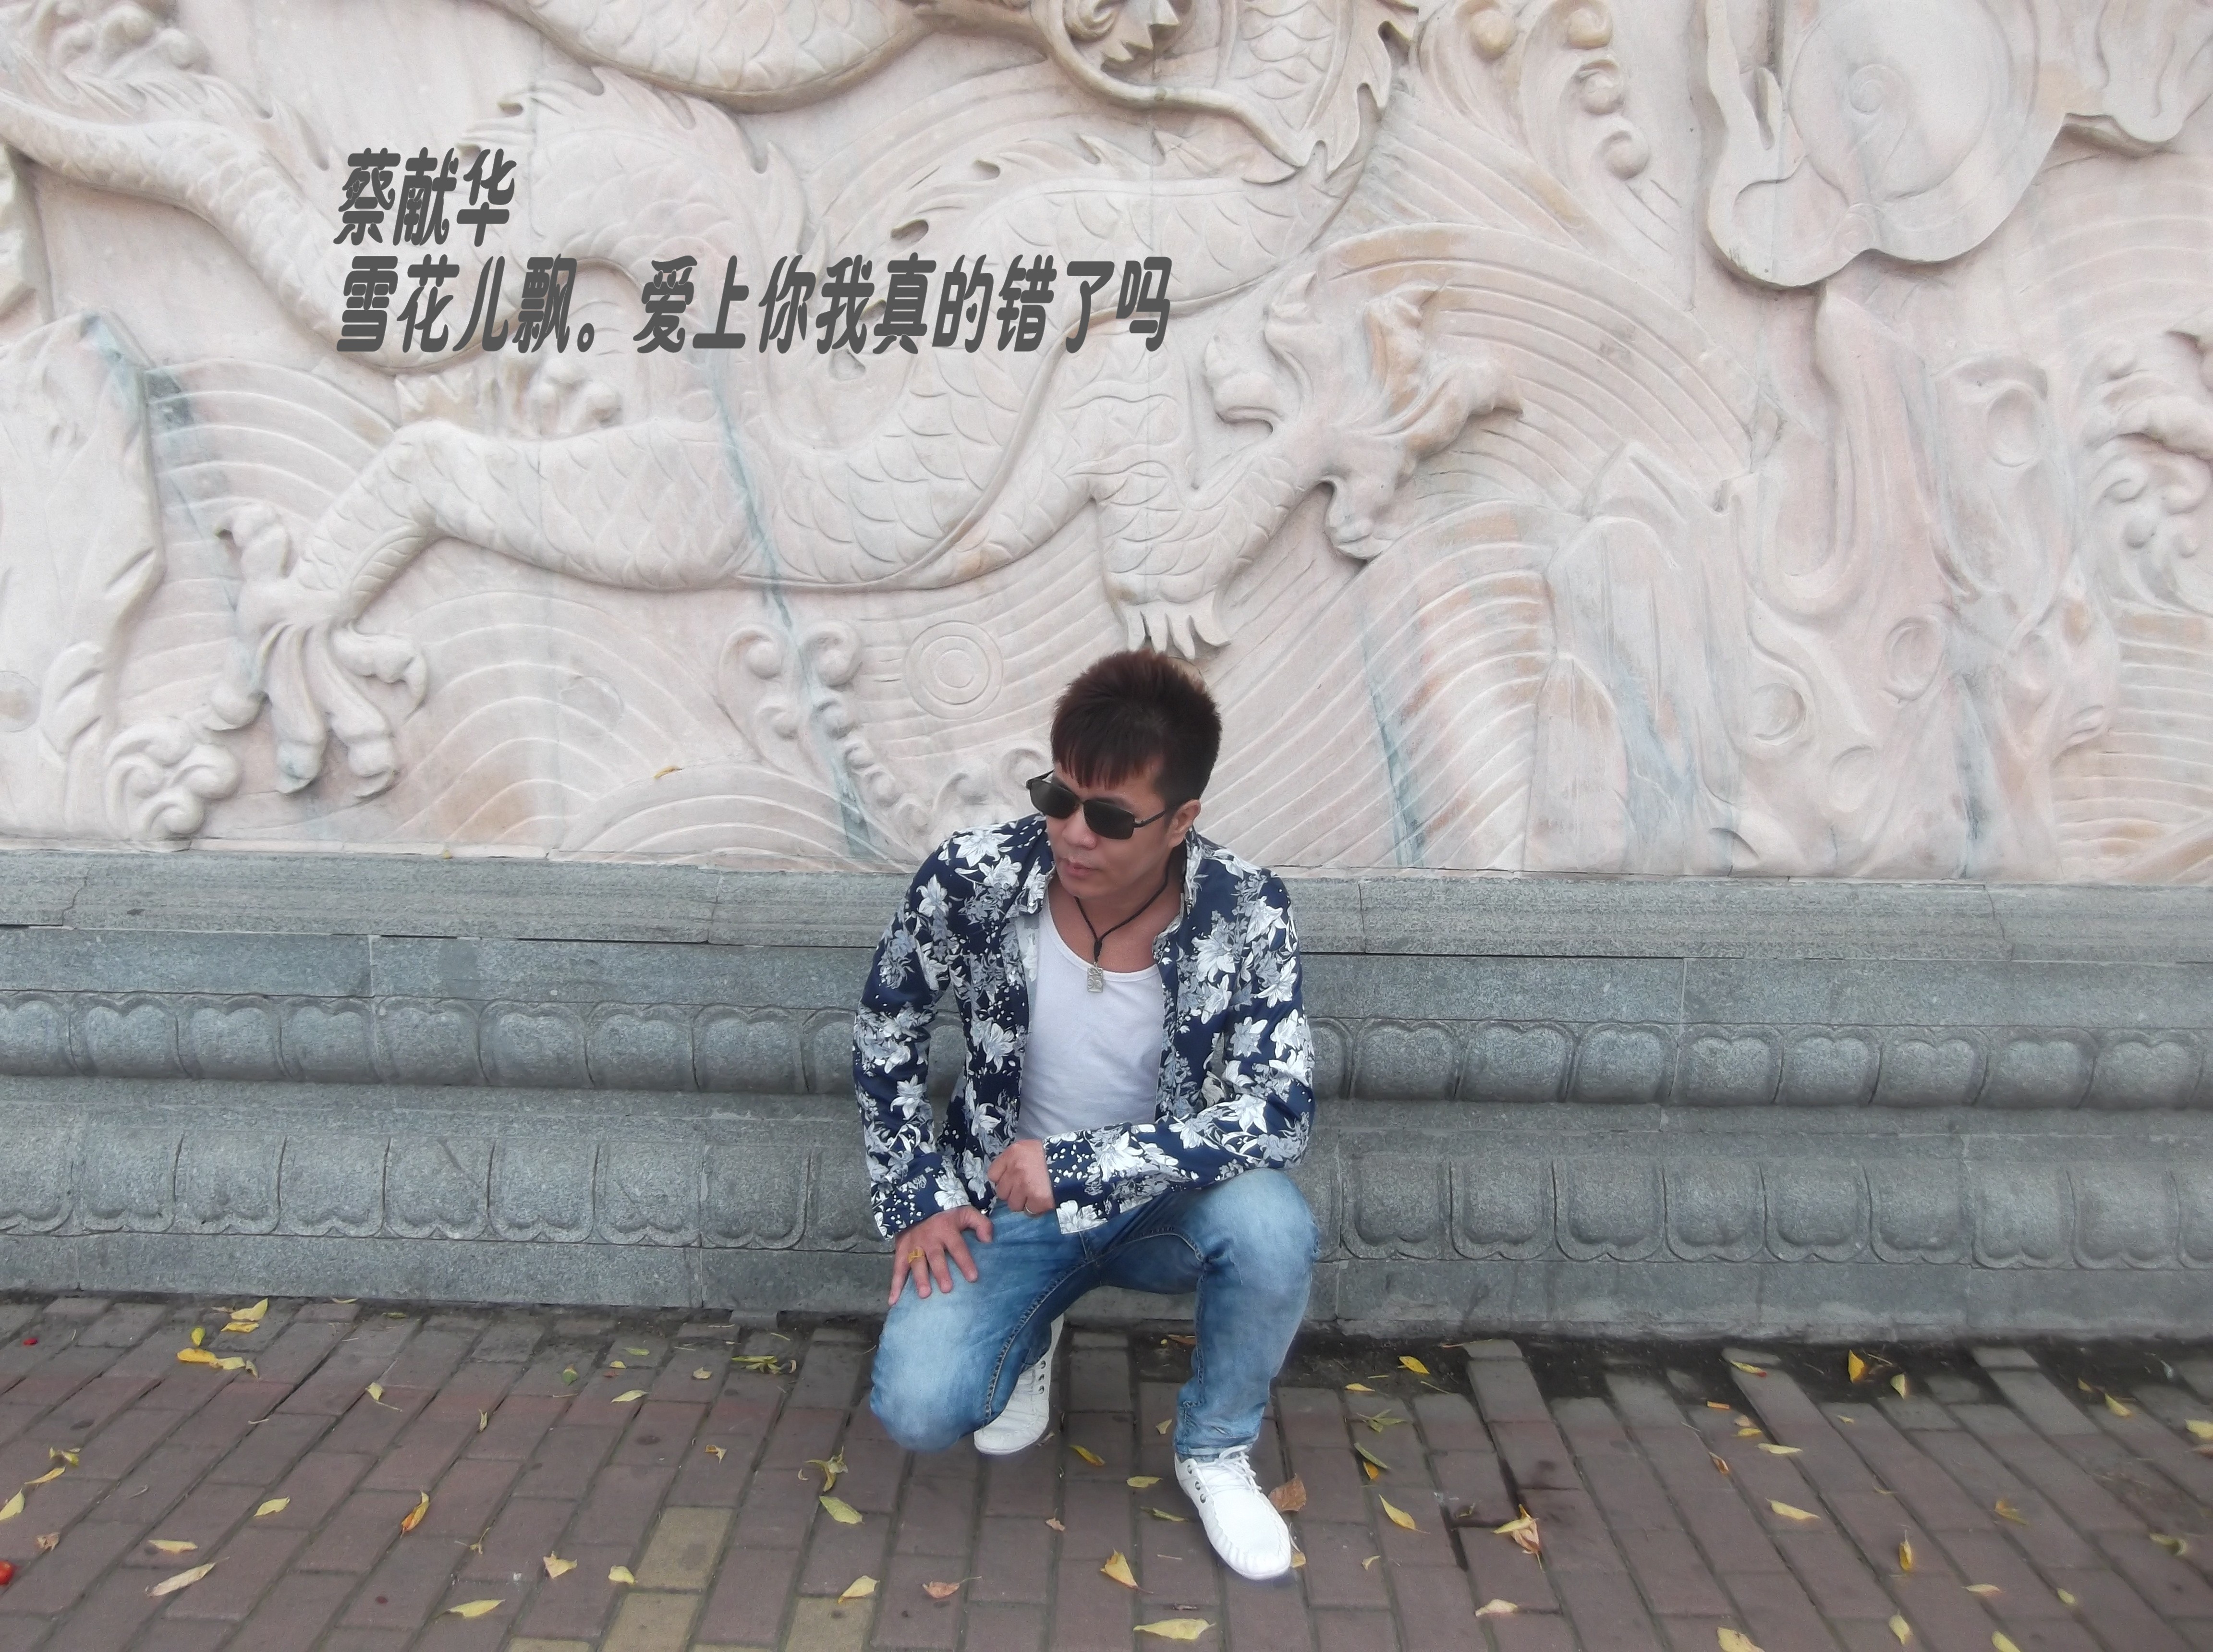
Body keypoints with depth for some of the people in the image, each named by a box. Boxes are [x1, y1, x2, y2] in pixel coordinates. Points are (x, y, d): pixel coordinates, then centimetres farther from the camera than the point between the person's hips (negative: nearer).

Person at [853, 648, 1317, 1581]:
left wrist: (1072, 1166, -29)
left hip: (1167, 1206, 0)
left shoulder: (1247, 913, -22)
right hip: (1005, 1204, 1)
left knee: (1272, 1224, -33)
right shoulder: (971, 881, -20)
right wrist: (916, 1201, -6)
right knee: (917, 1408, -21)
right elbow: (887, 1031, -3)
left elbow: (1277, 1116, -27)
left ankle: (1215, 1450, -1)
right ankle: (1031, 1331, 18)